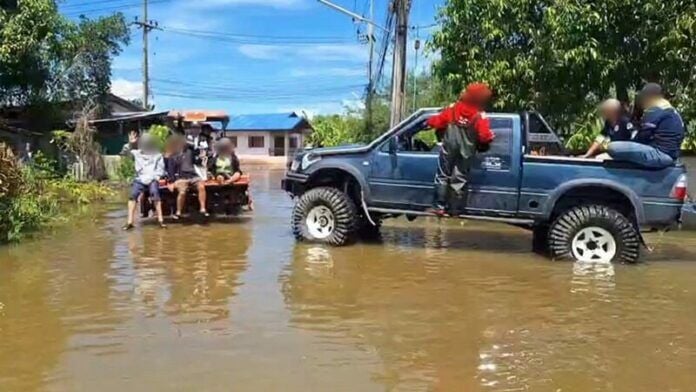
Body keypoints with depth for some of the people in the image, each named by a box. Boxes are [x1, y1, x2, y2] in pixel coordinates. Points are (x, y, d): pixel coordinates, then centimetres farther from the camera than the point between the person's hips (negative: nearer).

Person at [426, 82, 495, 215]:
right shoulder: (480, 116, -10)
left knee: (443, 176, 11)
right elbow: (485, 136, -13)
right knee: (459, 179, 8)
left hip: (449, 147, 1)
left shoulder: (452, 109, -4)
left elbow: (438, 122, -1)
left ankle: (439, 206, 11)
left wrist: (441, 135, 19)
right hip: (466, 150, -1)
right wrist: (481, 146, 8)